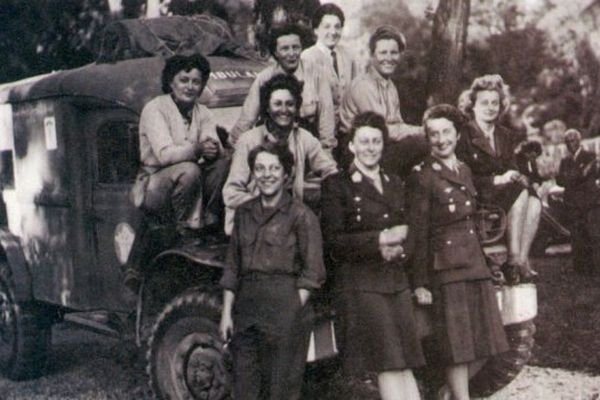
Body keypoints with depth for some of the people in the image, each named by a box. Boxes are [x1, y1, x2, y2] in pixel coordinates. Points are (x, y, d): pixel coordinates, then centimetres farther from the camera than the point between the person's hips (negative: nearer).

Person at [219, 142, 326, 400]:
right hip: (246, 308, 5)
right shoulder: (244, 213, 13)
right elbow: (232, 268, 14)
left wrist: (293, 310, -12)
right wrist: (226, 312, 8)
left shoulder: (300, 215, -2)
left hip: (284, 309, -5)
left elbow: (313, 273, -4)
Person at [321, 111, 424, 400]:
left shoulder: (395, 184, 17)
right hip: (360, 282, -5)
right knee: (387, 364, -8)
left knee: (405, 364, 3)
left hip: (396, 279, 6)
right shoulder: (337, 185, -1)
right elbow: (332, 242, -8)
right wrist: (379, 240, -14)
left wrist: (399, 248, 1)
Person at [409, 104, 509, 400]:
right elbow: (418, 234, -8)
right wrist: (420, 283, -11)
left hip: (476, 264, 7)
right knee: (458, 347, -3)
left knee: (482, 343, 9)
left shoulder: (465, 170, 13)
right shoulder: (423, 175, -7)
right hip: (446, 268, -7)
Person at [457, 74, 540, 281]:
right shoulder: (464, 135, -5)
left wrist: (517, 177, -10)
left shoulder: (506, 136, 15)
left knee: (534, 203, -23)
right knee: (520, 193, -29)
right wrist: (497, 180, -20)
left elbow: (511, 169, 15)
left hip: (504, 193, 6)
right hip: (475, 200, -6)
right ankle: (514, 258, -27)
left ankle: (522, 259, -25)